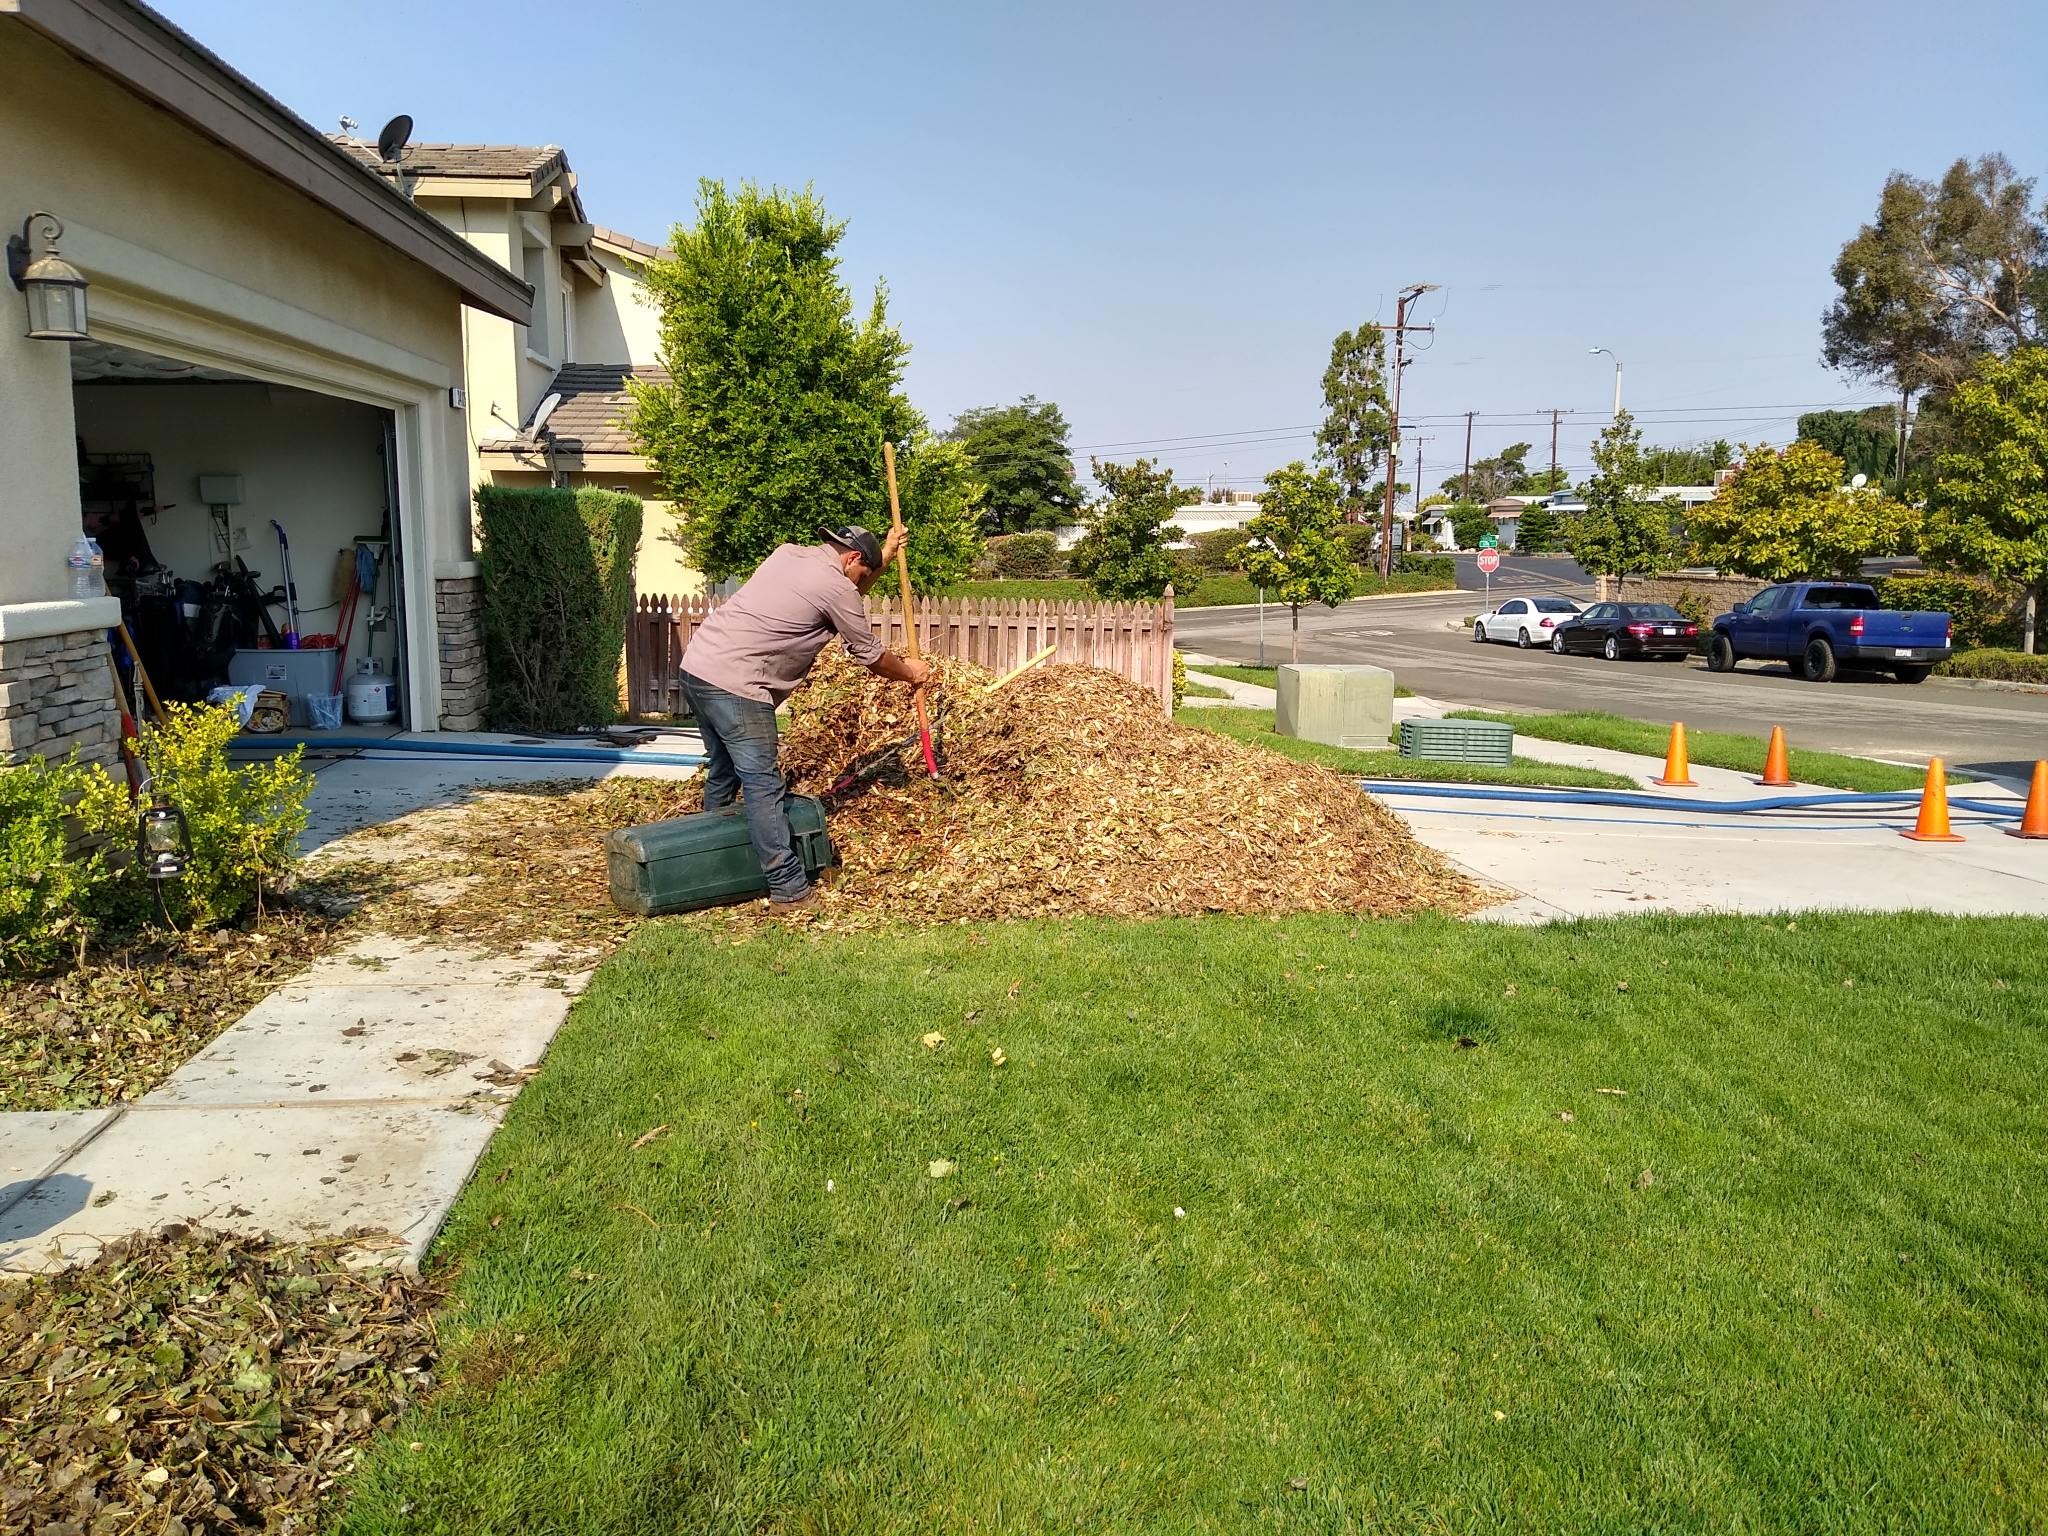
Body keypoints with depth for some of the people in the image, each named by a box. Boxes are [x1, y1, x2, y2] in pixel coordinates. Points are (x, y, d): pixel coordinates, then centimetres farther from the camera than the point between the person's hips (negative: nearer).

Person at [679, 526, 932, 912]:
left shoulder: (789, 554, 17)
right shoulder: (836, 587, -6)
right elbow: (870, 656, 6)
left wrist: (884, 556, 39)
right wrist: (910, 672, 23)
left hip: (696, 667, 10)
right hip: (735, 686, -9)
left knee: (723, 773, 21)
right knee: (763, 786, -6)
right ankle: (789, 890, -3)